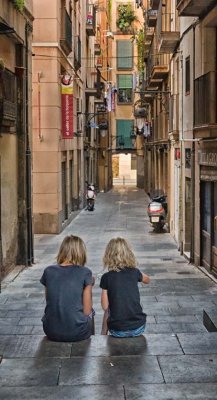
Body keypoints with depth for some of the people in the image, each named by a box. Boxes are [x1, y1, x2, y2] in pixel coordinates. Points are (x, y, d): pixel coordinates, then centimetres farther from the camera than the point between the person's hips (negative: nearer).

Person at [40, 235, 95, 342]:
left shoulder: (48, 271, 0)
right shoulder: (85, 273, -9)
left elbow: (49, 303, 9)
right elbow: (87, 311, -6)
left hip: (51, 332, 3)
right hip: (77, 333, -3)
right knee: (90, 312, 30)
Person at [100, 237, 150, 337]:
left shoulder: (106, 277, -8)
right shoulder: (134, 272, -1)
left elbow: (105, 306, -3)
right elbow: (147, 280, 23)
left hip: (117, 331, -1)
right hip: (138, 328, 2)